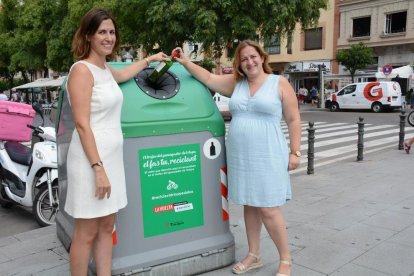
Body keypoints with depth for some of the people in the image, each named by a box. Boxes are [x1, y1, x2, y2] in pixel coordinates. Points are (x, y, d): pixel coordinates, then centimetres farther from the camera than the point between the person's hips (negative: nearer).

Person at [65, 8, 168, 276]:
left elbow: (123, 75, 39)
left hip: (112, 156, 9)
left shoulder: (105, 69, 13)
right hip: (91, 159, -9)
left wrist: (150, 59, 49)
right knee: (86, 233, 2)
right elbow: (82, 125, -18)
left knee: (107, 227, 14)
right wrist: (98, 168, -22)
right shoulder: (82, 70, -12)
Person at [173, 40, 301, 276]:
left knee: (269, 210, -3)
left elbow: (294, 120, -2)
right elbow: (208, 78, 14)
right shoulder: (235, 83, 11)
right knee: (249, 206, 13)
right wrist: (185, 62, 5)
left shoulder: (280, 83, -1)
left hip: (267, 157, -5)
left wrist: (295, 152, -7)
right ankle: (254, 256, 29)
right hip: (240, 157, 5)